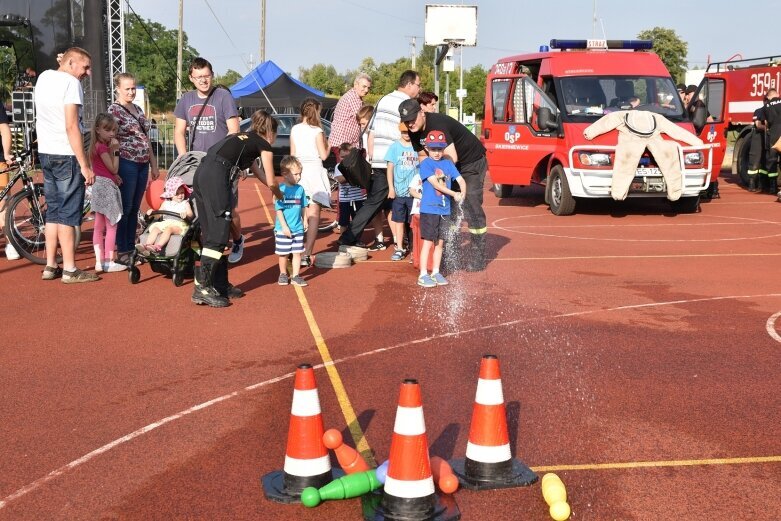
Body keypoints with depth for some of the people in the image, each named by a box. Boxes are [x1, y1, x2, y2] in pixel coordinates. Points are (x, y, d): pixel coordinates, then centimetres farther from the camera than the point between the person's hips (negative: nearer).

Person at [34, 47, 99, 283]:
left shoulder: (44, 77, 12)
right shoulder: (71, 83, -13)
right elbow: (71, 127, -20)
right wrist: (85, 165, -19)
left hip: (45, 153, 8)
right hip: (66, 156, -8)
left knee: (53, 211, 14)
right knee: (68, 214, -3)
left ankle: (50, 266, 17)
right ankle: (70, 270, 0)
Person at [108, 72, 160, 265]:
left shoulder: (138, 109, 16)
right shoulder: (113, 110, -6)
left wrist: (154, 164, 19)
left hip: (142, 164, 7)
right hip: (126, 163, -7)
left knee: (134, 208, 11)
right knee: (125, 208, -3)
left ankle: (131, 247, 19)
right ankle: (121, 251, 4)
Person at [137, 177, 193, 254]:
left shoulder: (185, 203, 13)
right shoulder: (166, 203, 23)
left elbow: (190, 215, 0)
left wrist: (186, 215, -23)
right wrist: (152, 211, 4)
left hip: (179, 225, -4)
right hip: (165, 222, 4)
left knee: (169, 229, -34)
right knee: (155, 229, -24)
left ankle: (158, 246, -53)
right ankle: (146, 245, -42)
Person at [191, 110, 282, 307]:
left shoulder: (241, 137, 32)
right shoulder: (264, 145, 11)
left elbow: (258, 172, 42)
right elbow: (271, 182, 16)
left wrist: (275, 188, 51)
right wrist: (279, 195, 37)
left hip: (201, 173, 8)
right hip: (217, 176, -8)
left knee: (212, 234, 13)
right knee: (218, 234, -7)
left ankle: (220, 285, 19)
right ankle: (202, 288, -11)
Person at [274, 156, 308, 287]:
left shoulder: (300, 189, 2)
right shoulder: (281, 190, -12)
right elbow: (279, 210, -12)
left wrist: (305, 221, 10)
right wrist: (284, 227, -16)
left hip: (298, 228, 4)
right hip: (283, 229, -4)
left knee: (297, 253, 4)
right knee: (283, 254, 10)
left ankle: (295, 276, 12)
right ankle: (283, 274, 27)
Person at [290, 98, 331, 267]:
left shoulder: (294, 129, 6)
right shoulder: (317, 131, -7)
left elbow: (292, 154, 11)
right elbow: (324, 155, -6)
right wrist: (327, 142, 9)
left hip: (298, 171, 5)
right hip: (314, 171, -5)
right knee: (313, 214, -4)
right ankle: (306, 255, -12)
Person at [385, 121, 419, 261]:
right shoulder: (395, 146, 1)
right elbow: (390, 168, 3)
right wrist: (391, 188, -3)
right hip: (399, 191, 0)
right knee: (399, 220, 5)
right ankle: (399, 248, 10)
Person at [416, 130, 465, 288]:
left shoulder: (448, 163, 7)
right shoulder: (425, 164, -8)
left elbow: (461, 180, 1)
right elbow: (435, 183, -18)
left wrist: (462, 194, -19)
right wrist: (453, 194, -23)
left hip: (444, 210, 5)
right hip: (429, 209, -5)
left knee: (440, 242, 12)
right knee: (428, 242, -2)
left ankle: (435, 273, 22)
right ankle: (423, 275, 3)